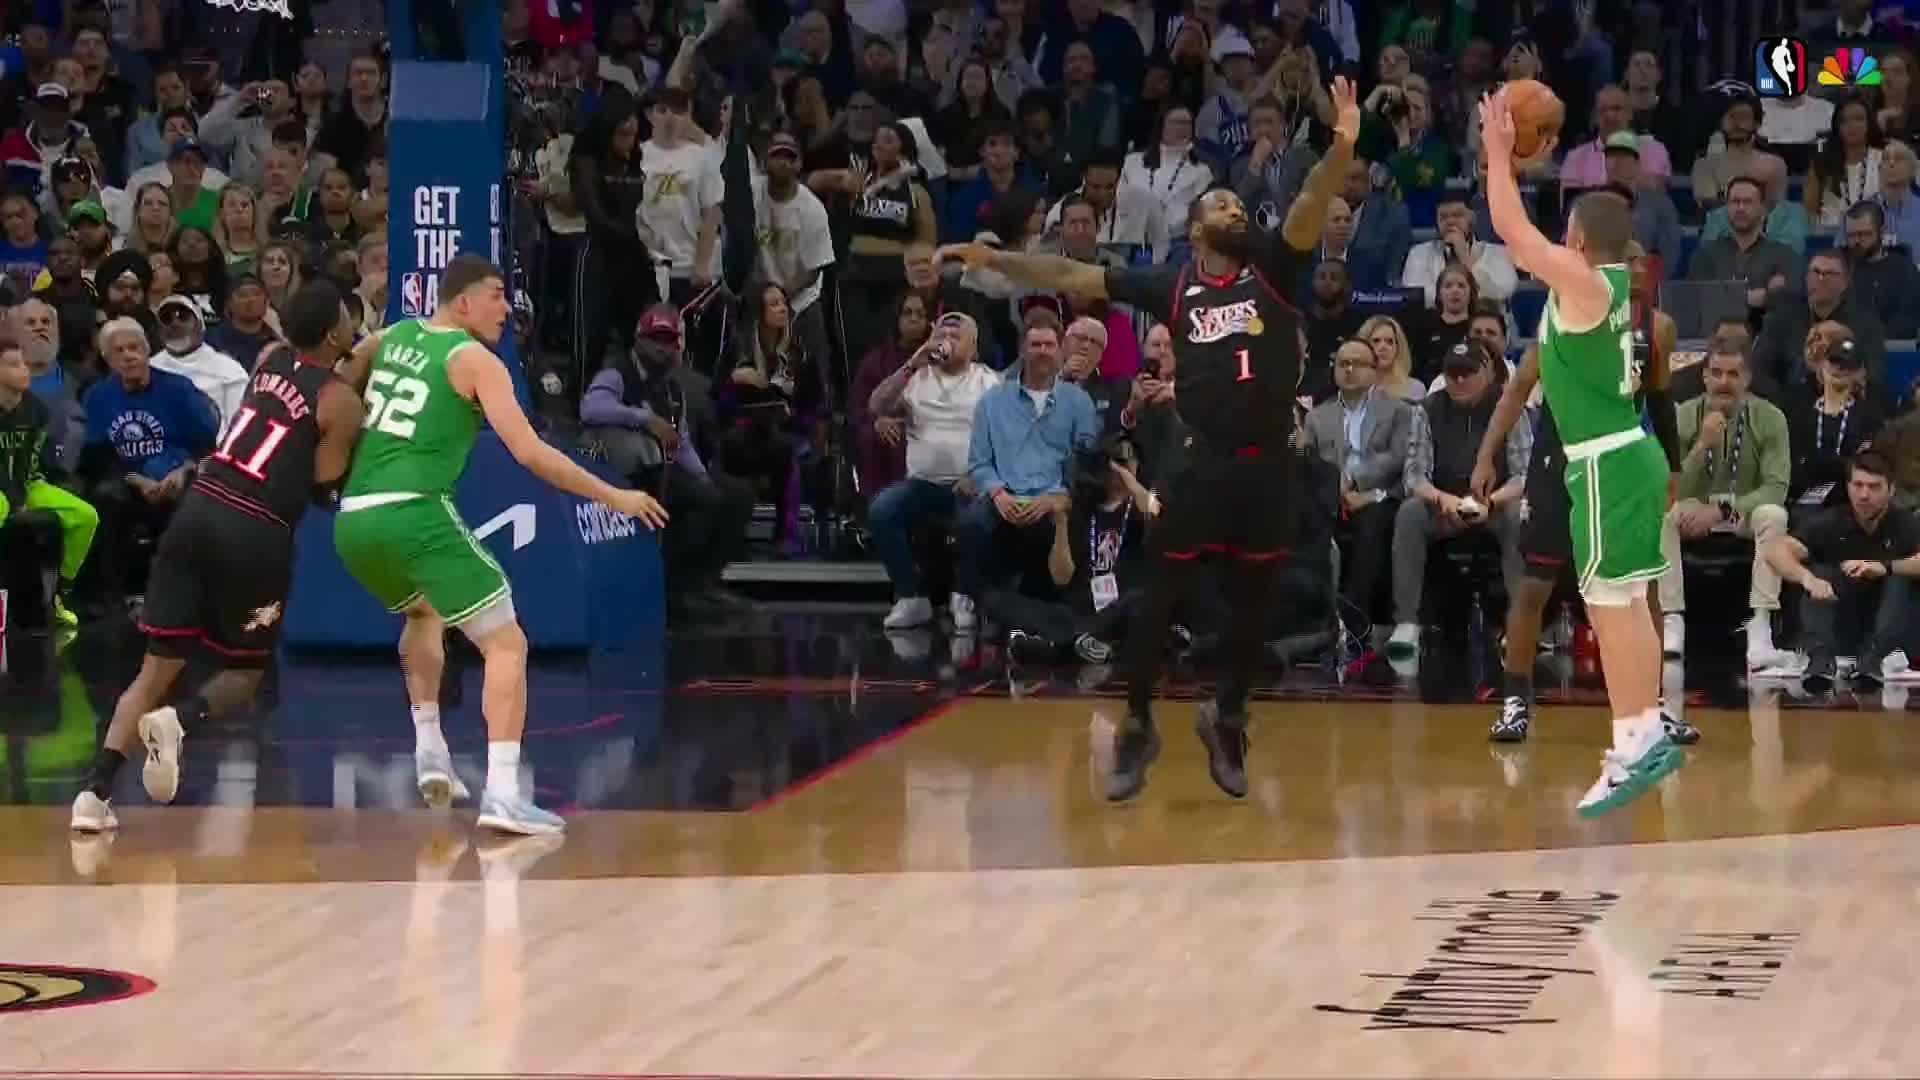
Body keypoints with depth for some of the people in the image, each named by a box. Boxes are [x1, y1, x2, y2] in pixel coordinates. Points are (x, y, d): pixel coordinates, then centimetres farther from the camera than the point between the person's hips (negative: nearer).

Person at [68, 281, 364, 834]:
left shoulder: (271, 362, 14)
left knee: (157, 668, 9)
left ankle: (95, 791, -6)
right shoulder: (342, 401, -4)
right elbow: (323, 489, -3)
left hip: (198, 513, 5)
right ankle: (180, 720, -15)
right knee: (245, 670, 17)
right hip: (255, 535, -5)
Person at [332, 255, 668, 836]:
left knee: (423, 613, 37)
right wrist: (613, 496, 0)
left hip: (352, 522, 7)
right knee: (506, 643, -2)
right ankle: (503, 794, -18)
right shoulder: (474, 359, 0)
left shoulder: (389, 338, 20)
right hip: (415, 515, -7)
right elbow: (530, 453, -7)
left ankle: (430, 751, 27)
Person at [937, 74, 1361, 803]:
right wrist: (992, 259, 1)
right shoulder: (1173, 286, 2)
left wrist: (1341, 148, -35)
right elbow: (1075, 277, 4)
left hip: (1267, 463, 1)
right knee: (1163, 594, 0)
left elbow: (1309, 212, -17)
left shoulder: (1268, 269, 0)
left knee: (1252, 601, 10)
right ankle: (1138, 728, 13)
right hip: (1204, 461, -1)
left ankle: (1227, 720, 29)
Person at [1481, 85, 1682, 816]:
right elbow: (1528, 238, 27)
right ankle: (1647, 733, 19)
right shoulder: (1612, 279, 10)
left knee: (1609, 603, -10)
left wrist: (1498, 151, -10)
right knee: (1629, 602, 14)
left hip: (1606, 463, -10)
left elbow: (1511, 230, -19)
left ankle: (1634, 748, -12)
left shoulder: (1582, 282, -15)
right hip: (1628, 454, 10)